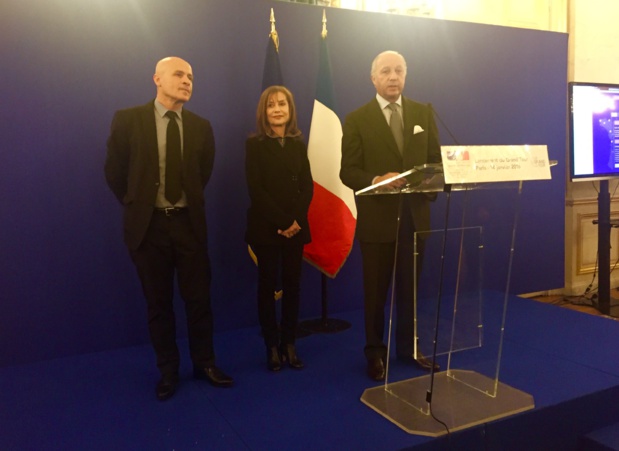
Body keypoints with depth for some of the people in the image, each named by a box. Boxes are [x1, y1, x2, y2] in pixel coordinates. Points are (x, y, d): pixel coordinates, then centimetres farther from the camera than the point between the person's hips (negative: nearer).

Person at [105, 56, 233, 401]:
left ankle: (205, 363, 25)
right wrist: (135, 205, 6)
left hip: (189, 222, 2)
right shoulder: (128, 120, -4)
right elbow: (115, 172, 3)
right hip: (149, 224, -1)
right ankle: (168, 370, 25)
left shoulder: (201, 126, 3)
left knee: (199, 297, 7)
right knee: (158, 302, 9)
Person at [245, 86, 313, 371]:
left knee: (292, 284, 5)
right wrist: (281, 222, -14)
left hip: (296, 226, 3)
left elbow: (307, 186, 4)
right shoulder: (254, 144, -2)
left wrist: (296, 221, -10)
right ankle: (272, 346, 13)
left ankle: (289, 344, 15)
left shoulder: (298, 143, 9)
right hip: (266, 226, -3)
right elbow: (255, 190, -9)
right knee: (267, 285, 3)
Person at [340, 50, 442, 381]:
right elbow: (348, 171, -7)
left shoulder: (423, 113, 8)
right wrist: (377, 180, -25)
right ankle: (375, 352, 24)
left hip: (415, 215, 3)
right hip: (377, 218, -3)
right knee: (376, 291, 8)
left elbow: (435, 160, 8)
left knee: (409, 288, 15)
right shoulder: (357, 119, -2)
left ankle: (408, 347, 31)